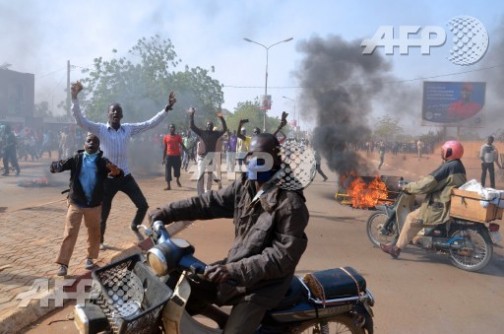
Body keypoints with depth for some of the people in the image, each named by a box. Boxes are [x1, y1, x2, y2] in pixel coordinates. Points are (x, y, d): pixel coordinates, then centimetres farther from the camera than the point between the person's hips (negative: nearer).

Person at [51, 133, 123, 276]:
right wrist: (56, 165, -36)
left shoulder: (103, 162, -4)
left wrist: (116, 171, -38)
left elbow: (117, 173, -14)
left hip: (94, 204, 1)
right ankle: (63, 264, 7)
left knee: (94, 233, 13)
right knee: (69, 233, 0)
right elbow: (59, 165, -11)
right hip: (76, 203, -1)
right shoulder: (76, 159, -4)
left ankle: (90, 258, 31)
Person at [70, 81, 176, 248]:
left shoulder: (129, 128, 4)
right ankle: (100, 240, 34)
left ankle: (134, 226, 30)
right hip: (107, 178, -3)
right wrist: (74, 97, -27)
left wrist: (167, 108, -3)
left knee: (143, 205, 1)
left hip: (125, 176, 3)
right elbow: (80, 120, -16)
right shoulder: (100, 129, -5)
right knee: (103, 213, 8)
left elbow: (151, 123, 3)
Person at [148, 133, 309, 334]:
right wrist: (166, 213, -8)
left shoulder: (290, 203, -23)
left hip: (261, 284, -7)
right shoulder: (245, 186, -1)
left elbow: (284, 254, -26)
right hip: (234, 267, 7)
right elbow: (210, 202, 0)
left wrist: (236, 270, -33)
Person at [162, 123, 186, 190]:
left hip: (177, 156, 1)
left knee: (177, 169, 9)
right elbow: (165, 148, 6)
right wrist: (163, 158, 4)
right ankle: (168, 185, -4)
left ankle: (178, 180, 38)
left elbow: (182, 145, 4)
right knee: (167, 170, -6)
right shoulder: (166, 137, 3)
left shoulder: (178, 137, 4)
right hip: (169, 156, 0)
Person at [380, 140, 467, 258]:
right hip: (453, 203, 10)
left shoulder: (448, 167, -20)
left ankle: (397, 248, -3)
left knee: (412, 218, -7)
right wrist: (424, 179, 22)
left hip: (442, 207, -10)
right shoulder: (458, 165, 11)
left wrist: (408, 188, -11)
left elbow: (428, 183, -21)